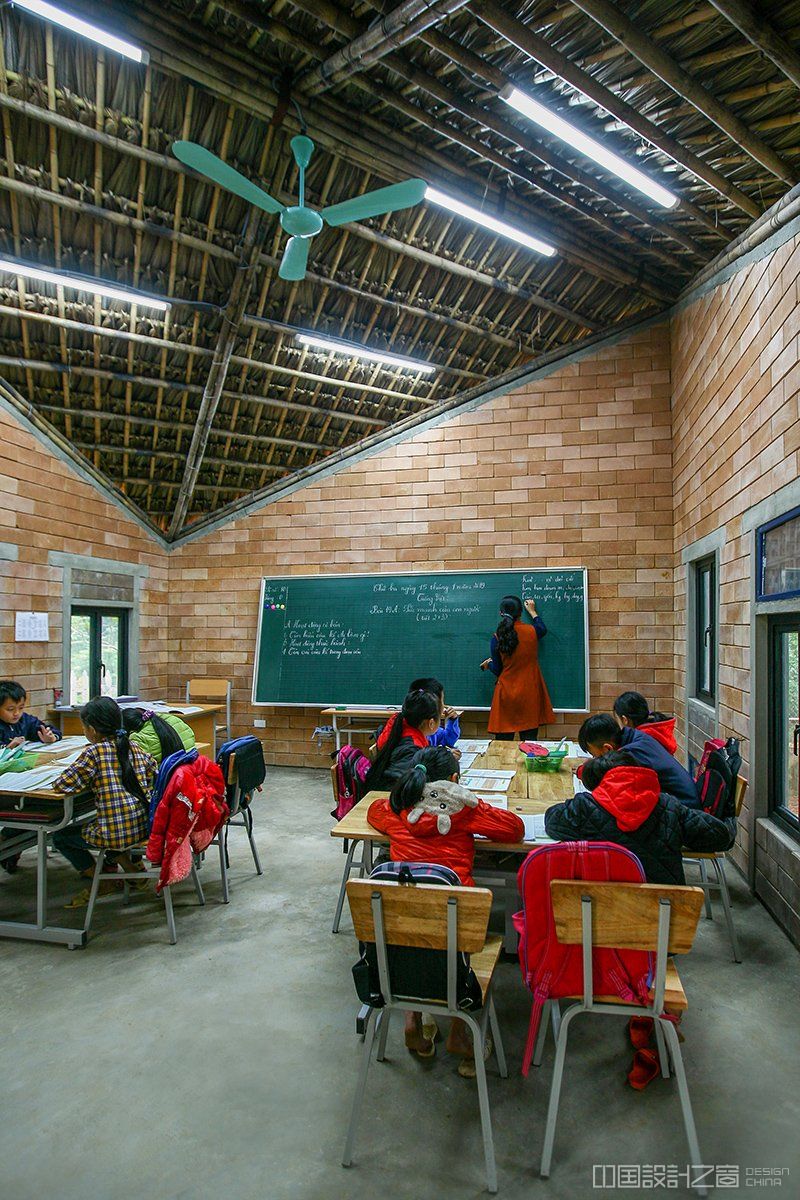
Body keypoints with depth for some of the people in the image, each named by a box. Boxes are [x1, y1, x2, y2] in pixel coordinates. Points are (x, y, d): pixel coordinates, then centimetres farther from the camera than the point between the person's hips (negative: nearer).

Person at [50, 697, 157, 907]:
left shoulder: (95, 752, -11)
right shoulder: (134, 747, 7)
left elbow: (62, 785, -12)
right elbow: (154, 774, 16)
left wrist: (88, 781, 9)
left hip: (118, 833, -6)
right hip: (145, 826, 7)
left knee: (60, 836, 16)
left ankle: (104, 881, 15)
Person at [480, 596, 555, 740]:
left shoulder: (497, 638, -8)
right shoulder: (531, 631, -5)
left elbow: (497, 670, -1)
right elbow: (543, 629, 21)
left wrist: (488, 664, 21)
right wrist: (532, 611, 35)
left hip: (506, 695, -1)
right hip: (529, 694, 1)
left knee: (504, 740, 4)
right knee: (529, 738, 5)